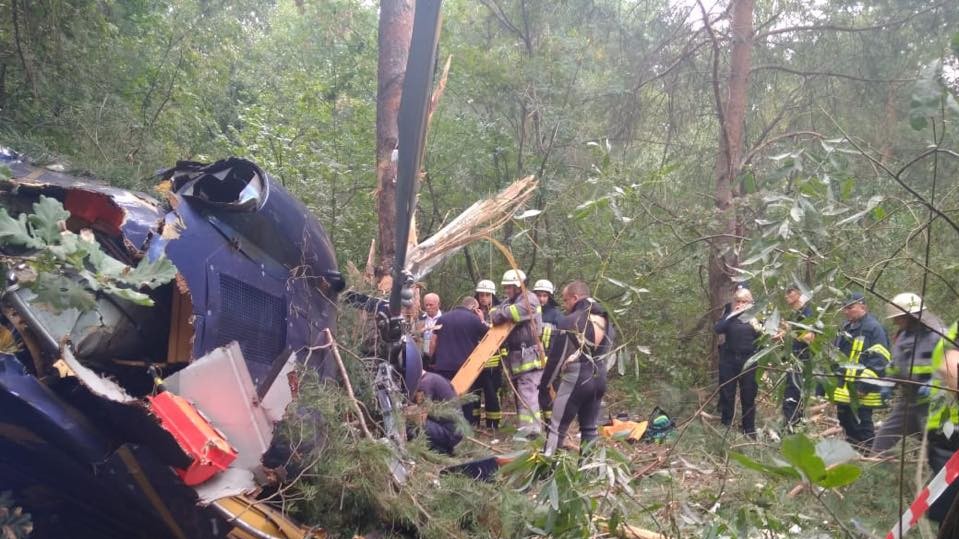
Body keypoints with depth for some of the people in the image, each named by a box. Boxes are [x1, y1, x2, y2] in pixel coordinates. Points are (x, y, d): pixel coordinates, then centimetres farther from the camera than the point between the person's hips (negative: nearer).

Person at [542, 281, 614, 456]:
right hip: (599, 380, 7)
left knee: (557, 428, -1)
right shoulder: (606, 321, 11)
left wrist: (545, 382, -1)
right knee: (590, 428, 15)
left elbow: (557, 356, -11)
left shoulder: (569, 321, -13)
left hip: (575, 379, -7)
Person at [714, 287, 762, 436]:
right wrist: (732, 315, -15)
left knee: (748, 395, 4)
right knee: (726, 393, 5)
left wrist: (759, 330, -16)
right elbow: (717, 329, -13)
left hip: (749, 360, 0)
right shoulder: (729, 313, 5)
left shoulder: (755, 314, 5)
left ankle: (749, 430, 15)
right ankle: (726, 426, 18)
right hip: (728, 359, 1)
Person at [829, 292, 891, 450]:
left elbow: (878, 360, -19)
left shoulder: (874, 328, -13)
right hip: (843, 389, 9)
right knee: (847, 423, 19)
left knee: (862, 427, -4)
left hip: (860, 391, -9)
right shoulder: (846, 327, 16)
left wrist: (865, 384, -23)